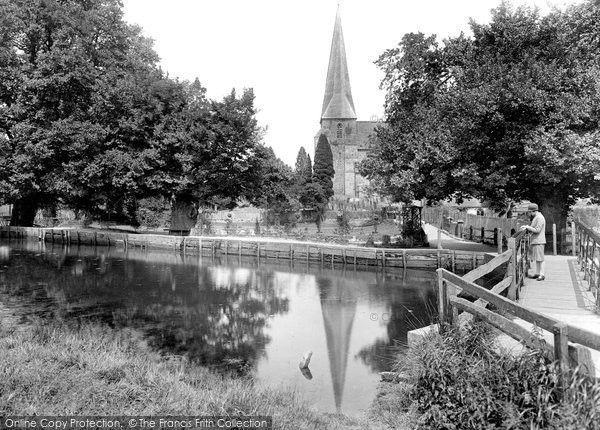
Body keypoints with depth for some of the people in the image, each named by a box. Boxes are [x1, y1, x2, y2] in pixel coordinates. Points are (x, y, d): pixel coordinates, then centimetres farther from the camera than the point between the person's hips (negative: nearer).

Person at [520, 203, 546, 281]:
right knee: (536, 258, 12)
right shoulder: (535, 217, 17)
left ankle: (541, 274, -3)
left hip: (538, 241, -10)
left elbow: (537, 230, -20)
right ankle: (537, 273, 17)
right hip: (534, 241, 10)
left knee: (539, 258, -6)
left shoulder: (539, 218, -14)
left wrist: (527, 227, -15)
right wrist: (526, 228, 6)